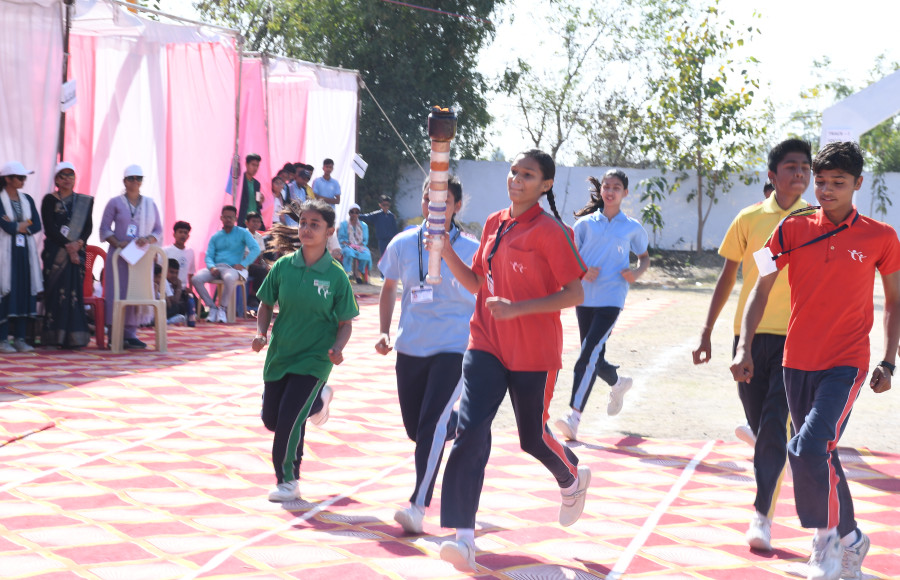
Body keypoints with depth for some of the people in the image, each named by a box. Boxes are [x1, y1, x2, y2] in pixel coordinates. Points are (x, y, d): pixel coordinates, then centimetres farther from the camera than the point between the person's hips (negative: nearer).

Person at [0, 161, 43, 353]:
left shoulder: (27, 199, 13)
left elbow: (37, 225, 4)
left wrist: (17, 227, -9)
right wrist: (26, 224, -3)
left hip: (25, 251, 5)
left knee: (25, 292, 2)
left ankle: (20, 339, 7)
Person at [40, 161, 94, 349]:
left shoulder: (84, 201, 13)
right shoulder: (49, 200, 4)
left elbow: (88, 227, 5)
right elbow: (49, 228, -5)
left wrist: (78, 243, -13)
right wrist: (67, 245, -14)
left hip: (77, 252, 2)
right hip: (54, 252, -2)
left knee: (75, 292, -3)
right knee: (55, 291, -6)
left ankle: (73, 337, -3)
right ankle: (54, 336, -5)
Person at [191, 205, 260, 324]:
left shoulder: (242, 233, 8)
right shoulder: (215, 237, 20)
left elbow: (255, 249, -4)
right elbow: (208, 256, 13)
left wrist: (243, 264, -14)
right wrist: (212, 267, -10)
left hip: (232, 268, -4)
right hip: (216, 268, 4)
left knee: (229, 278, -41)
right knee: (197, 278, -25)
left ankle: (222, 309, -22)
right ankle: (212, 308, -15)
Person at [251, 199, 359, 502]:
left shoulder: (336, 275, -10)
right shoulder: (283, 266, -4)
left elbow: (345, 323, -4)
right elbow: (266, 304, 7)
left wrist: (337, 348, -21)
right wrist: (261, 333, -9)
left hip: (314, 357, -4)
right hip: (280, 352, 4)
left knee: (289, 418, -15)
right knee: (271, 419, 13)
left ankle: (288, 480, 6)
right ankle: (315, 403, 45)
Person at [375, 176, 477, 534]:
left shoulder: (472, 250, -5)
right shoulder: (402, 245, 2)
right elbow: (389, 289, 17)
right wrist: (384, 332, 6)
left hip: (455, 347, -4)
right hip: (411, 347, 4)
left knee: (432, 423, -20)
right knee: (415, 429, 12)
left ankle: (418, 506, -20)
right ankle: (459, 427, 46)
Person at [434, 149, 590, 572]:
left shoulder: (550, 232, -11)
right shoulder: (494, 224, 8)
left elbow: (574, 294, -13)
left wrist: (517, 308, -22)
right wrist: (446, 251, 0)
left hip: (534, 353, -4)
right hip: (487, 344, 4)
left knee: (532, 437, 11)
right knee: (471, 430, -13)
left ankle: (573, 478, 47)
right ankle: (462, 535, -15)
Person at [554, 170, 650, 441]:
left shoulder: (633, 227, 6)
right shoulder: (586, 223, 7)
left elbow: (644, 258, 18)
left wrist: (637, 272, -3)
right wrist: (582, 271, -11)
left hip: (611, 299, -3)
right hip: (584, 297, 3)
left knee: (589, 355, -17)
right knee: (594, 359, 12)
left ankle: (573, 416, -21)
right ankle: (618, 383, 46)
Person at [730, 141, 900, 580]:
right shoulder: (794, 229, 1)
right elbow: (761, 288, -1)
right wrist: (744, 348, -10)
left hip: (846, 364, -4)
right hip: (797, 362, 4)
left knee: (810, 447, -22)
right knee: (821, 457, 14)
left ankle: (828, 537, -1)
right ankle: (849, 541, 34)